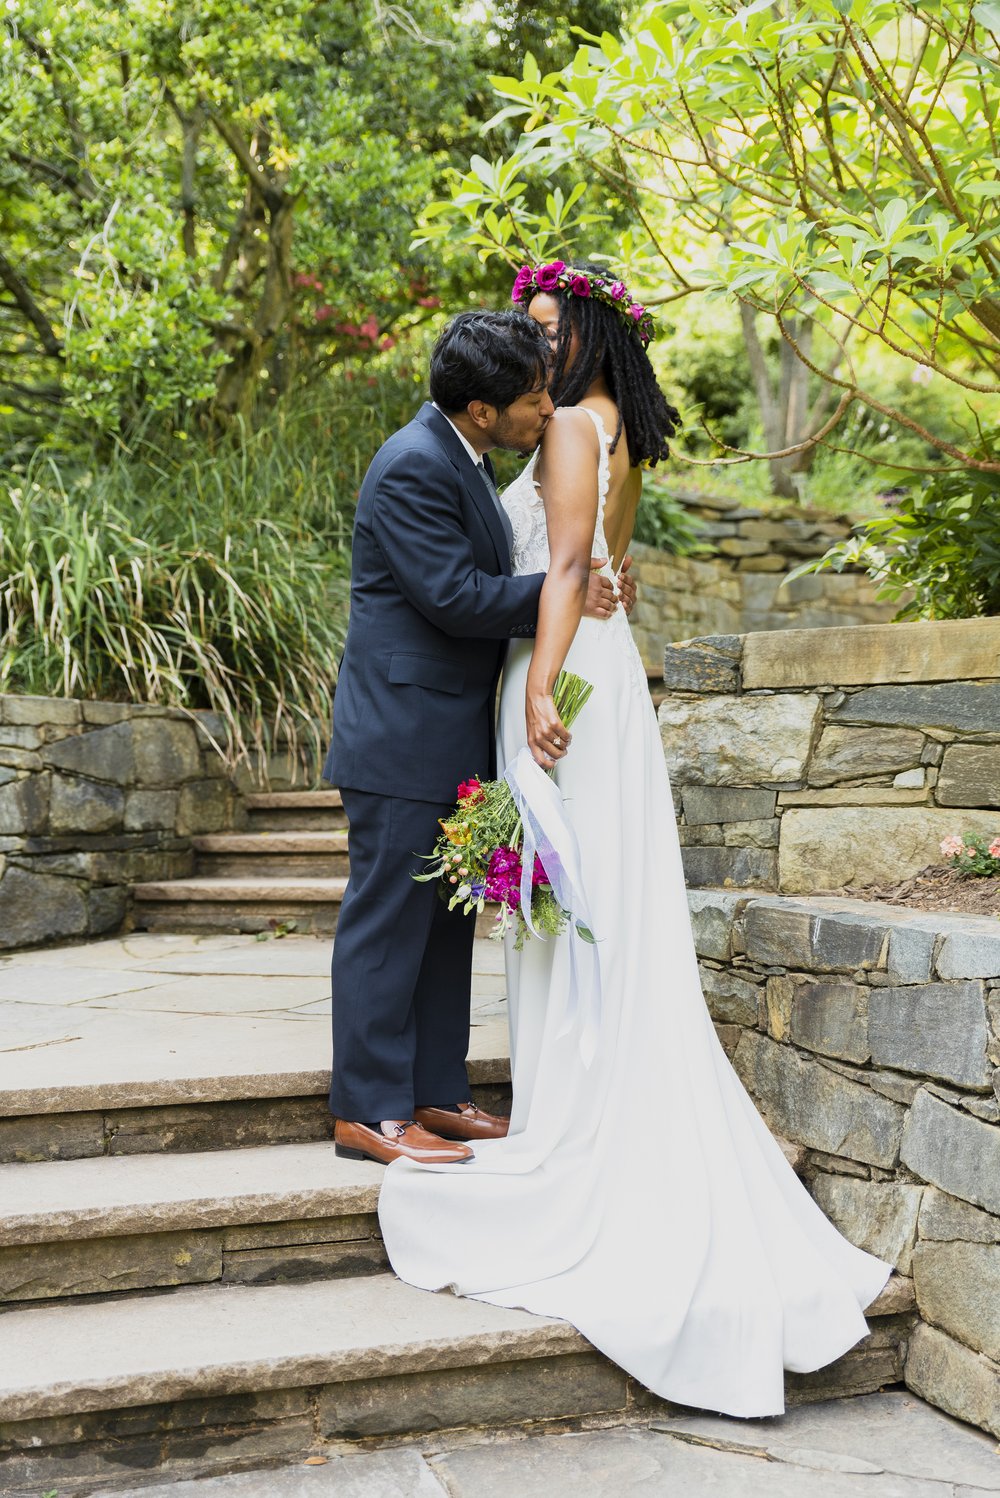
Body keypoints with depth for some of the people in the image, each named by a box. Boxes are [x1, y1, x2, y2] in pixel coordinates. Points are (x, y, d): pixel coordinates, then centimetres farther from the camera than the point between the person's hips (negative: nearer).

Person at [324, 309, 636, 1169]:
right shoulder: (414, 467, -17)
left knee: (446, 920, 13)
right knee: (390, 919, -4)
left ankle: (434, 1095, 23)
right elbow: (455, 595, -22)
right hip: (404, 734, -10)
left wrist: (586, 584, 5)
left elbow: (485, 578, 19)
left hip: (449, 735, 10)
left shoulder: (462, 458, 14)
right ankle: (368, 1111, 5)